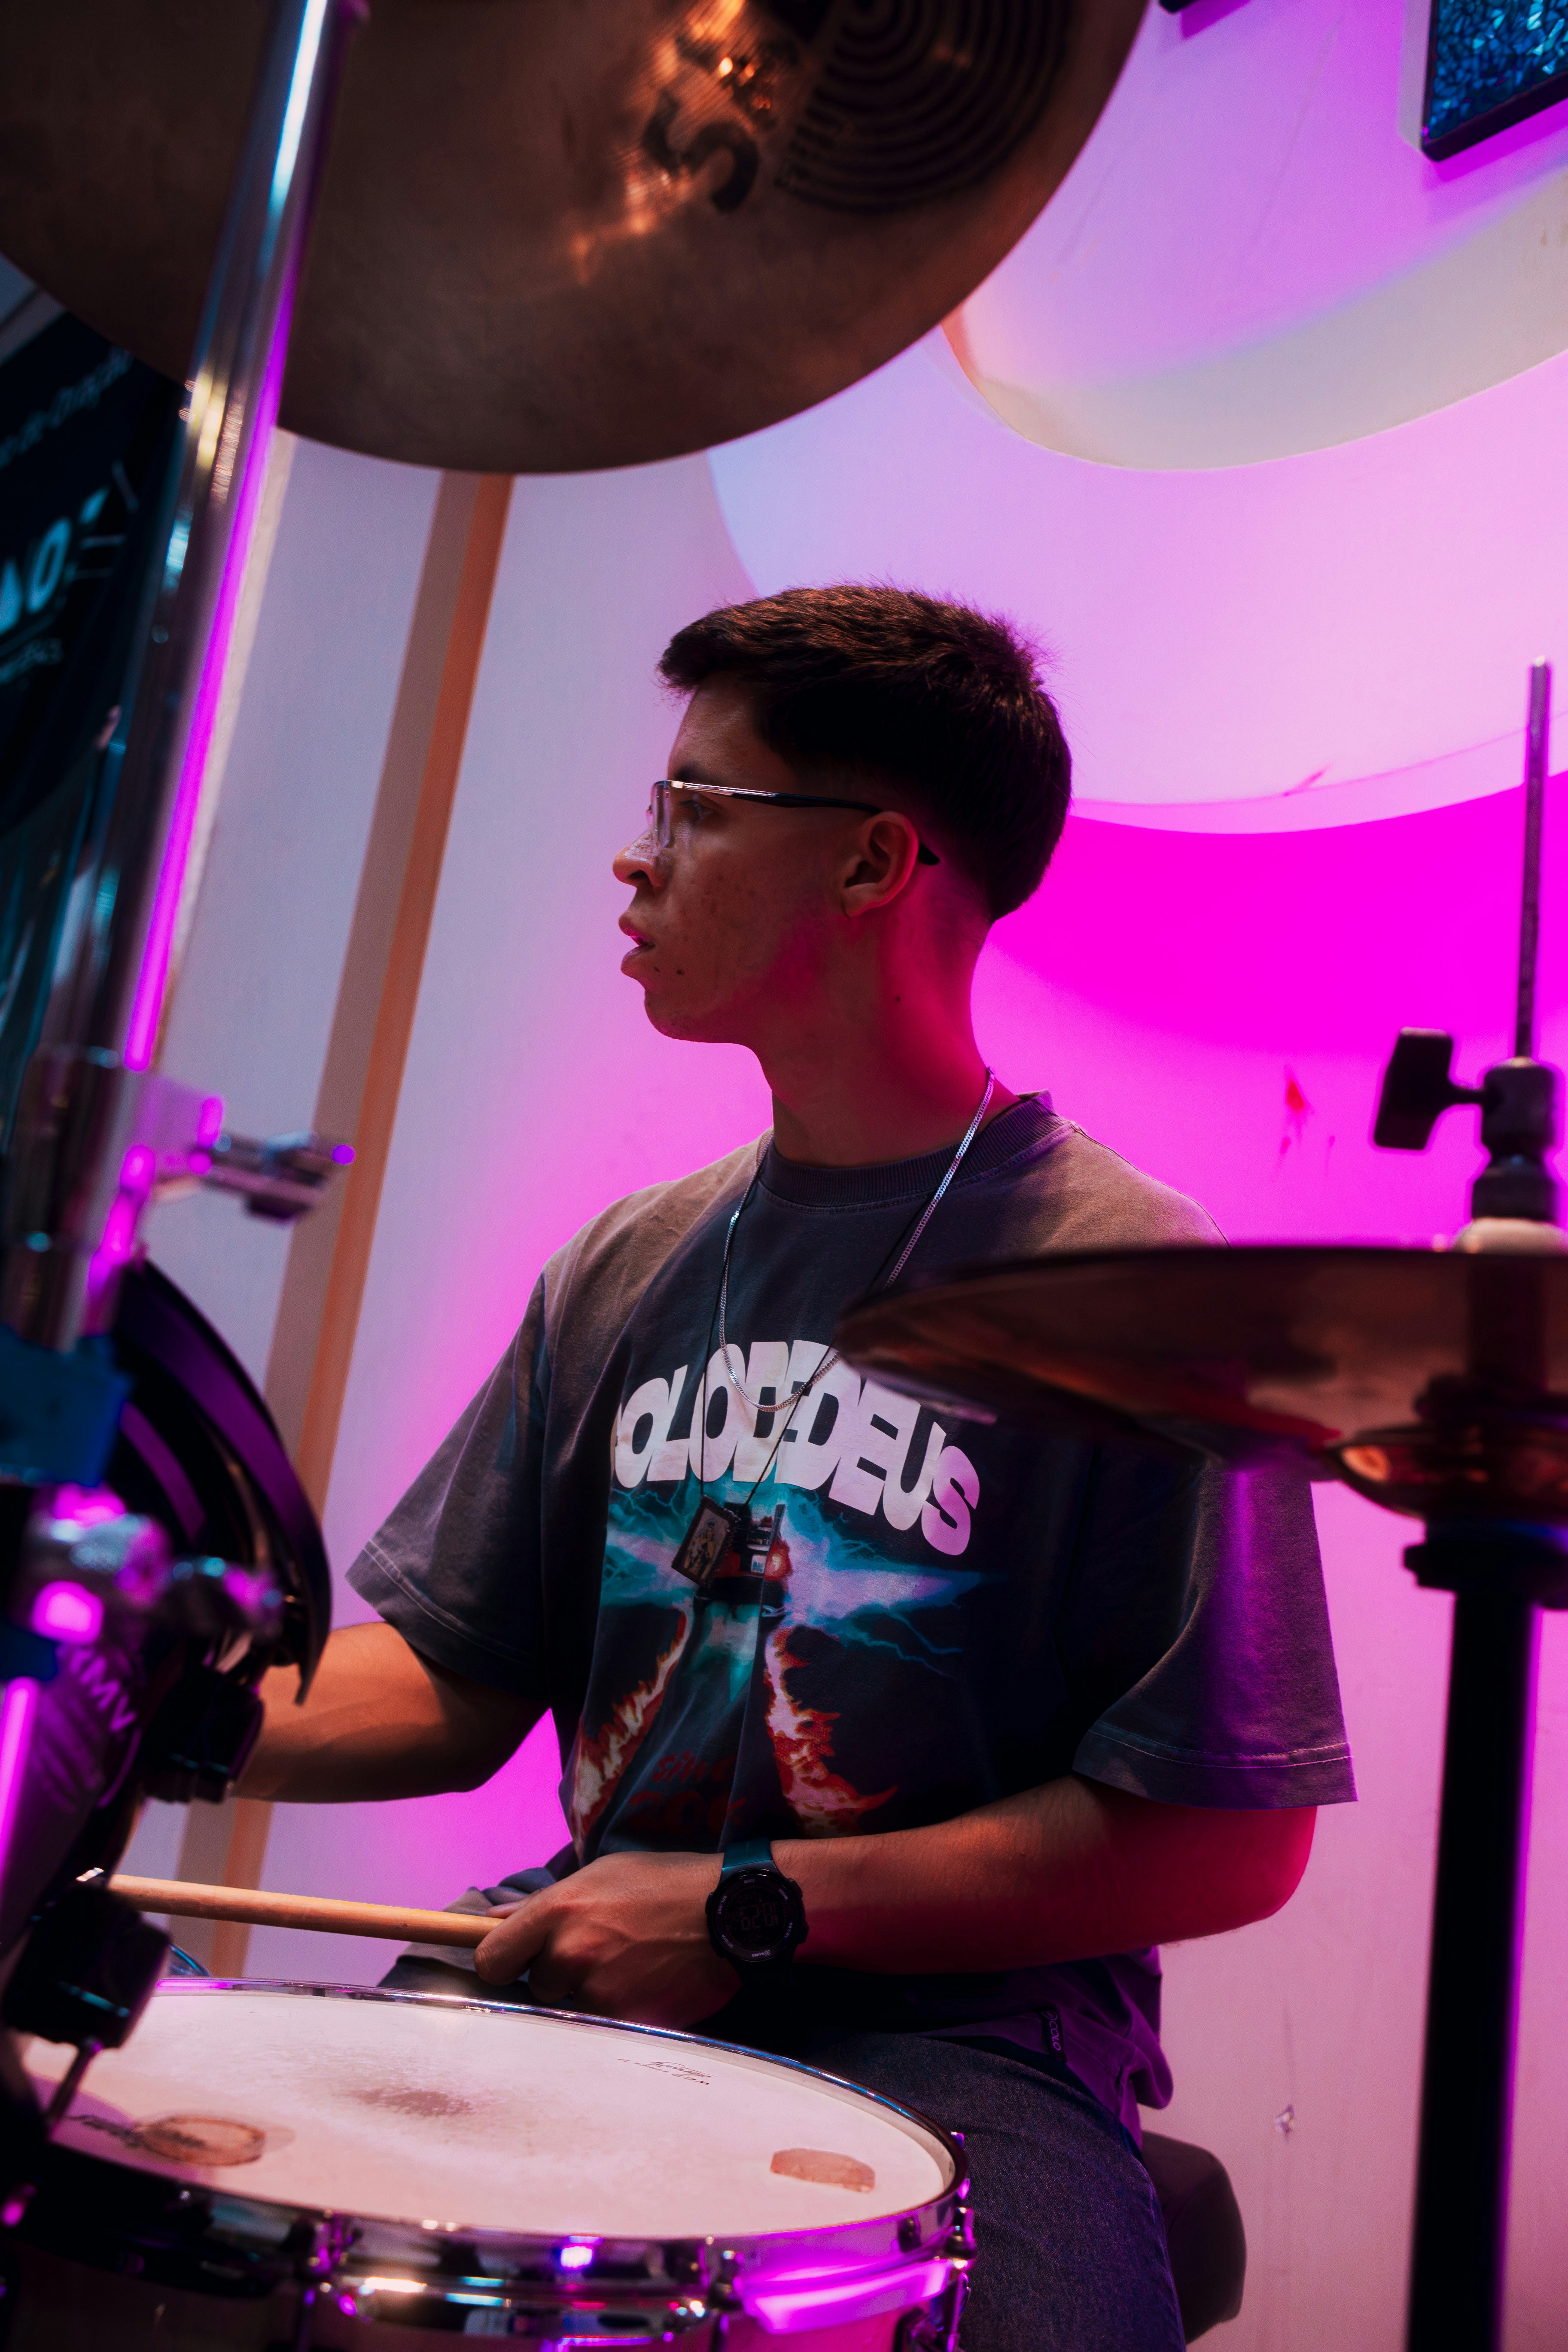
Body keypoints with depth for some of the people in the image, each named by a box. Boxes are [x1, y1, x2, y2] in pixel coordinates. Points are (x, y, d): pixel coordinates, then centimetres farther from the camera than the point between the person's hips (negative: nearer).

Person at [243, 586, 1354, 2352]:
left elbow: (1233, 1838, -10)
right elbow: (452, 1678, 10)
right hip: (578, 1970, 5)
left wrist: (750, 1909, -13)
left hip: (954, 2025, -4)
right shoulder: (628, 1266, 9)